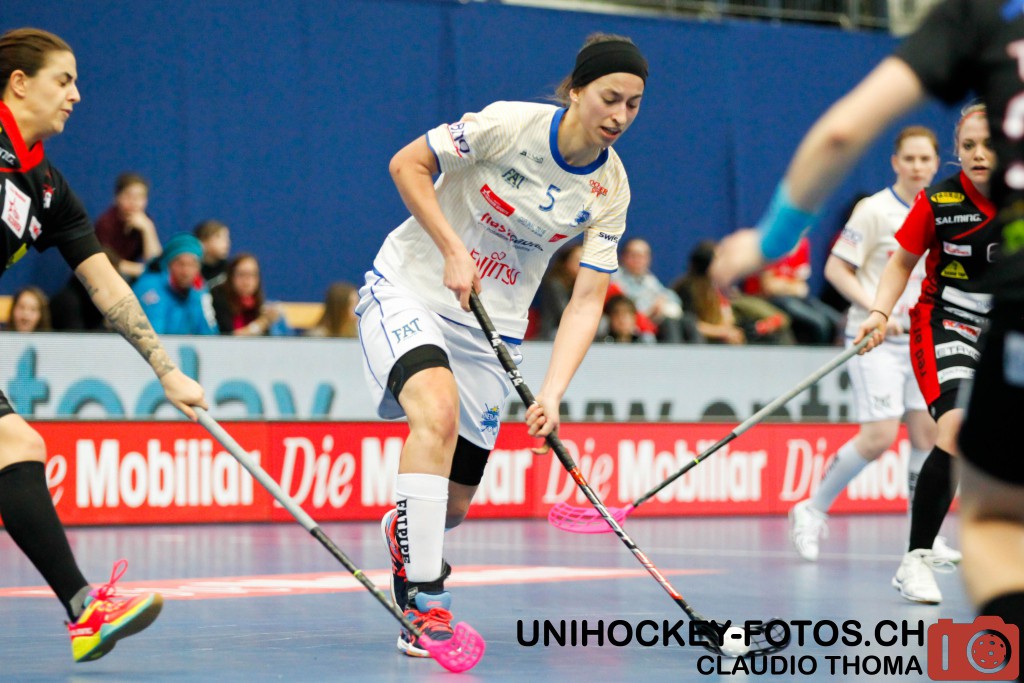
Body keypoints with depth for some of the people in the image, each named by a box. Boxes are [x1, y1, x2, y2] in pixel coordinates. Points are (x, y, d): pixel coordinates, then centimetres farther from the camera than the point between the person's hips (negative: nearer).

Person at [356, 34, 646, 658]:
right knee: (438, 411, -35)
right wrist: (453, 251, -20)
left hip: (492, 325, 4)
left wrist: (552, 395, -22)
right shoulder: (511, 124, -19)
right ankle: (425, 604, -34)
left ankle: (402, 534, 44)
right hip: (409, 286, -4)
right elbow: (407, 165, -11)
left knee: (453, 503, 4)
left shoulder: (611, 190, -7)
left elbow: (586, 302, -10)